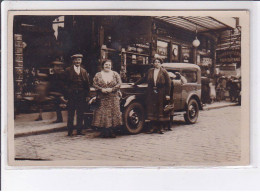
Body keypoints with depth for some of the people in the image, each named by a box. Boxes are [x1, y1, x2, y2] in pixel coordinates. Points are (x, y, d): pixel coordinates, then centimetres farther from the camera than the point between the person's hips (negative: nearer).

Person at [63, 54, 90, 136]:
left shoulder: (84, 71, 15)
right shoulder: (68, 70, 5)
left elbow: (87, 84, 14)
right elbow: (65, 83, 1)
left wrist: (86, 94, 3)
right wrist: (66, 94, -8)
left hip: (81, 95, 3)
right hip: (71, 95, -3)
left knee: (80, 114, 4)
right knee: (70, 114, 0)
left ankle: (79, 131, 12)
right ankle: (70, 131, 6)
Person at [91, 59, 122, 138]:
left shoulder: (115, 74, 10)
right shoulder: (98, 75, 10)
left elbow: (119, 84, 1)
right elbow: (94, 84, 2)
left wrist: (112, 89, -13)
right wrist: (101, 89, -13)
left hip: (113, 98, 0)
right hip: (102, 98, 0)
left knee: (113, 112, -4)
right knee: (102, 113, -5)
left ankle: (112, 132, 2)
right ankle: (103, 132, -1)